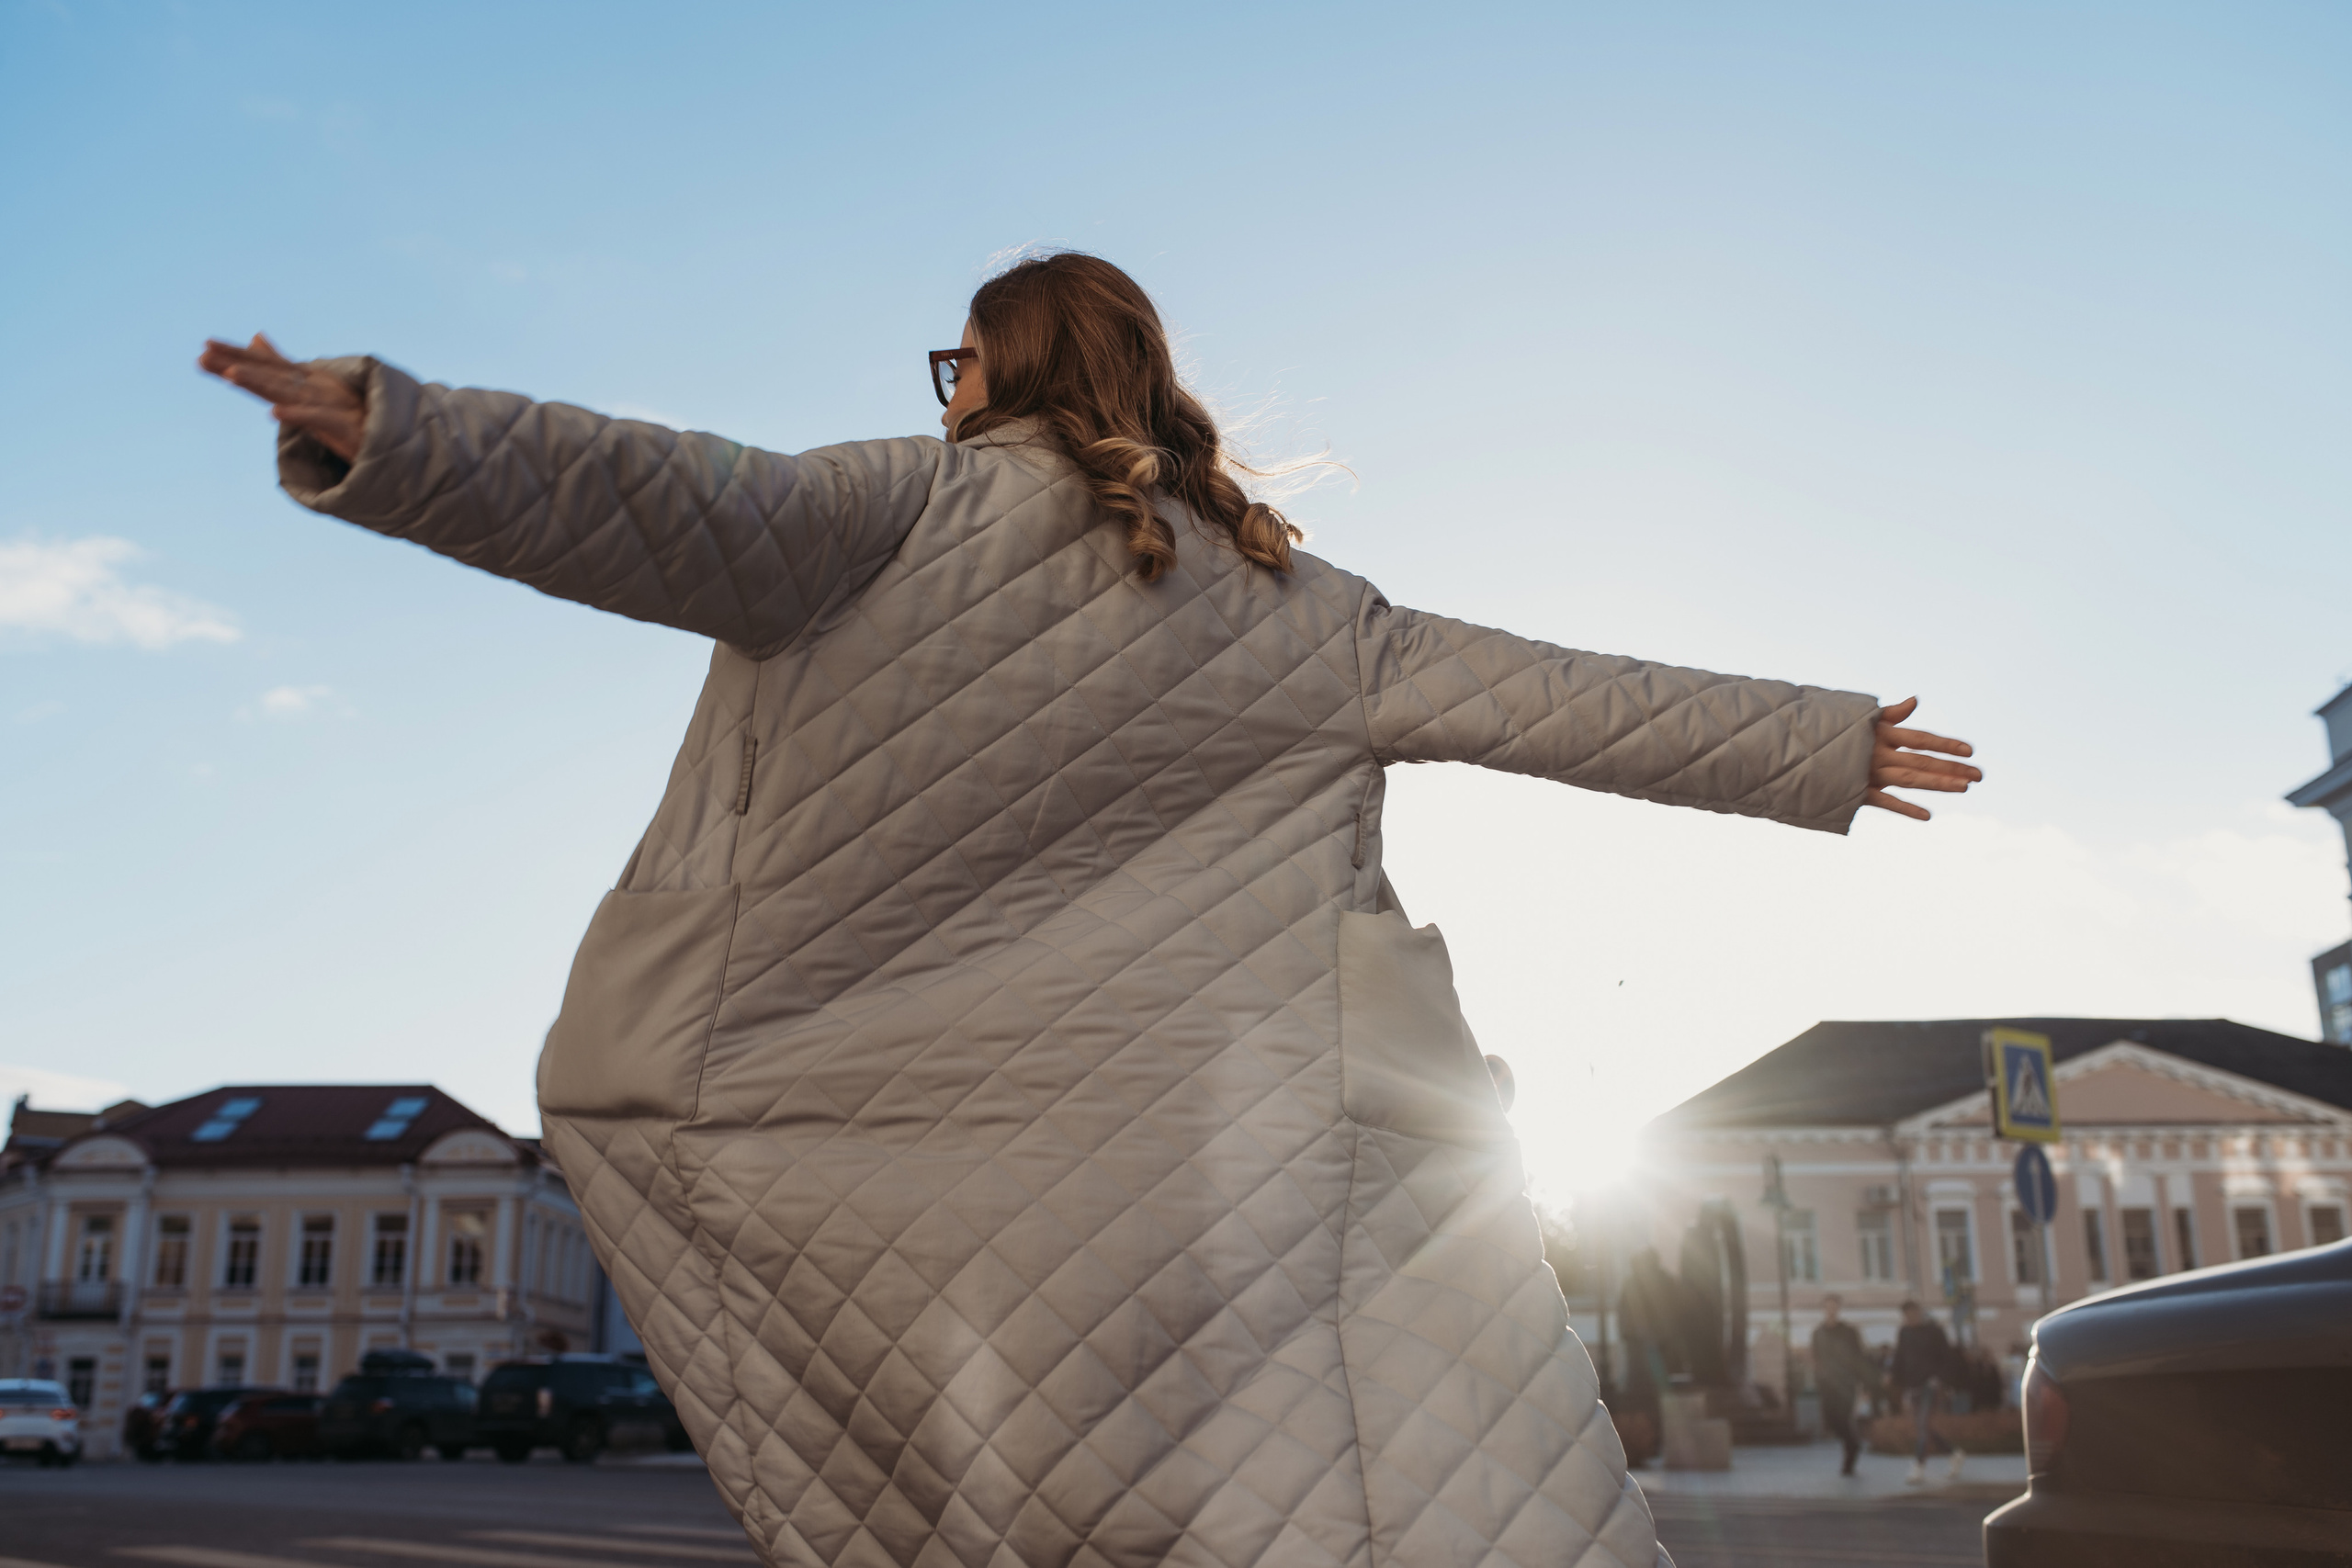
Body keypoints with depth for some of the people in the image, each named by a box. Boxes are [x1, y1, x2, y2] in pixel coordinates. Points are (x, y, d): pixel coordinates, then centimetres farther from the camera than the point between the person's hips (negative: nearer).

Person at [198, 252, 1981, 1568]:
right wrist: (1818, 745, 24)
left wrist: (394, 436, -19)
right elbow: (1538, 695, 15)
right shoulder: (1285, 599, 14)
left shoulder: (926, 500, 5)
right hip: (1211, 1156, 2)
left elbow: (701, 517, -11)